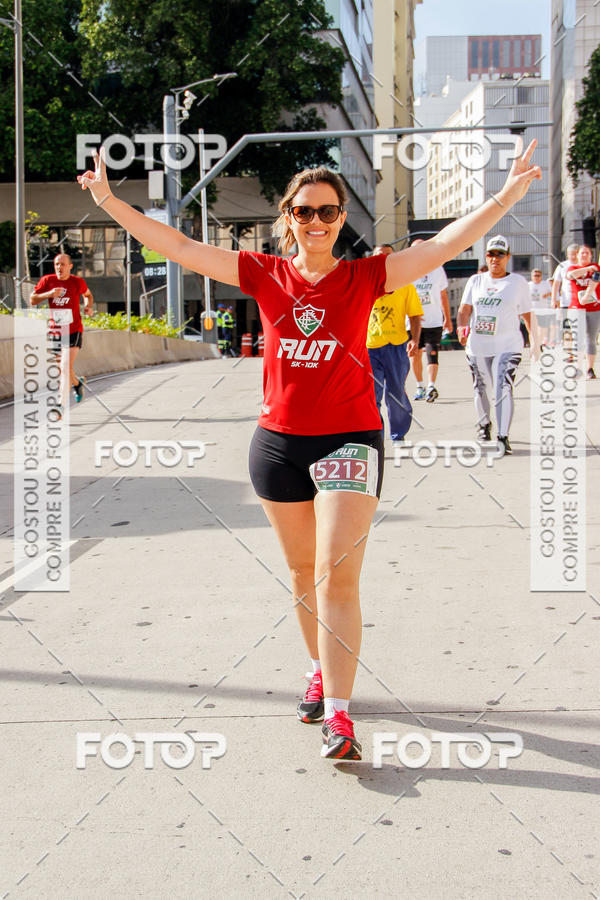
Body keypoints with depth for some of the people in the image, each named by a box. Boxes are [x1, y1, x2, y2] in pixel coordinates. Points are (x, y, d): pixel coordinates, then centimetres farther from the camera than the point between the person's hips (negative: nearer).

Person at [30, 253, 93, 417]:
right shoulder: (47, 280, 1)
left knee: (66, 367, -17)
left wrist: (88, 306, 0)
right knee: (61, 369, 13)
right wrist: (49, 294, -18)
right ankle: (77, 383, 47)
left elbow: (87, 294, 21)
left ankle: (61, 406, -18)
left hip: (73, 331, -3)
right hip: (54, 332, 3)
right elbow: (32, 300, -1)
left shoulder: (78, 282, 0)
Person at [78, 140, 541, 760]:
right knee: (302, 571, 15)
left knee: (337, 575, -9)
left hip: (349, 439, -3)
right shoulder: (265, 275, 3)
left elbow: (445, 244, -6)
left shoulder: (365, 277, -1)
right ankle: (322, 673, 35)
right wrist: (108, 200, 1)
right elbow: (179, 247, 3)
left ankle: (337, 715, -5)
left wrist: (508, 195, -15)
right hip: (278, 441, 3)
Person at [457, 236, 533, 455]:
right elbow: (465, 308, 4)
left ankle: (503, 437, -16)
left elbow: (527, 314, 10)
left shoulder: (518, 282, 5)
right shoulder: (475, 281, 11)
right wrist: (461, 327, -15)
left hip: (508, 345, -3)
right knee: (481, 388, 12)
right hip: (477, 345, 3)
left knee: (503, 388, -16)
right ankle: (483, 424, 38)